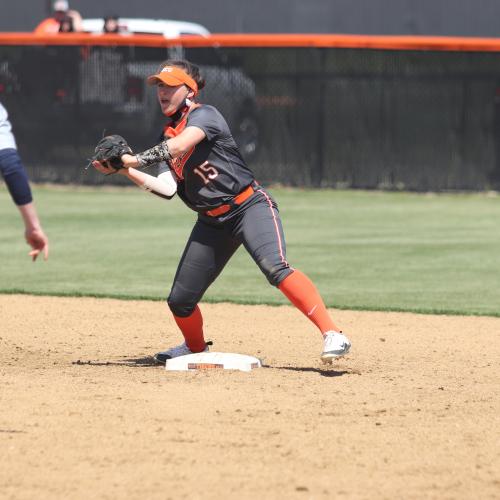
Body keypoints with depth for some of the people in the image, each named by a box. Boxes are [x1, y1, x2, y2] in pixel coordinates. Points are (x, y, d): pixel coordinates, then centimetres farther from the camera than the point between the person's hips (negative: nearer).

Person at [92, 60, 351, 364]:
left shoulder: (204, 115, -8)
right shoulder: (167, 138, 12)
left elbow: (180, 146, -29)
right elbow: (167, 188, -2)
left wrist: (134, 160, -28)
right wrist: (127, 171, -13)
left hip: (250, 206, -7)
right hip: (212, 223, 7)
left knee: (275, 267, -31)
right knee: (180, 301, 6)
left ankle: (332, 335, -36)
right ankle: (196, 348, 37)